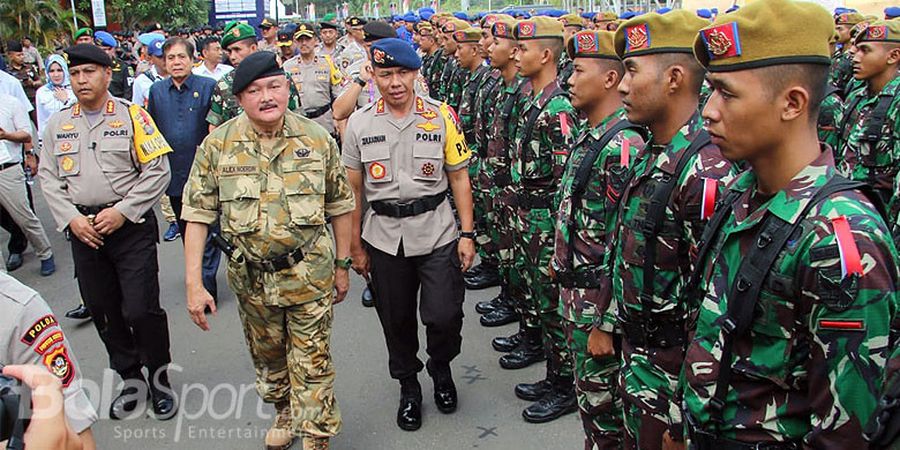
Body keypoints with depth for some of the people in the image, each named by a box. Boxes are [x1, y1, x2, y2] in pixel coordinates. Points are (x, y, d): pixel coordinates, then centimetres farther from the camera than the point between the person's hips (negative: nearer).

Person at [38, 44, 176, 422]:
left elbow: (158, 171, -7)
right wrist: (71, 219, -4)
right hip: (83, 230, 5)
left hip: (132, 227, -4)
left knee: (141, 310, -6)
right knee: (102, 312, 12)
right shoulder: (57, 124, 9)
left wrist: (122, 212, -13)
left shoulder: (132, 116, -3)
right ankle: (130, 380, 29)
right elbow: (48, 178, 10)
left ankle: (160, 381, 16)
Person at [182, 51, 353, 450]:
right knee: (266, 356, 22)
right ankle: (284, 411, 48)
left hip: (309, 272, -2)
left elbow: (339, 206, 2)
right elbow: (198, 214, -6)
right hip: (250, 275, 2)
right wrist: (193, 283, -11)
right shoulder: (217, 145, -7)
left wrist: (342, 264, 5)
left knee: (311, 362, 5)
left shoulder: (317, 139, -6)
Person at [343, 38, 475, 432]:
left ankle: (441, 368, 29)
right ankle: (408, 387, 36)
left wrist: (467, 233, -2)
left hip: (437, 233, -1)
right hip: (384, 239, 2)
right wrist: (355, 246, 6)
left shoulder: (441, 116, -2)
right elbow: (353, 190, 5)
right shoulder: (359, 123, 0)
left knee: (444, 315, -5)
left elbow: (459, 178, 2)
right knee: (396, 321, 12)